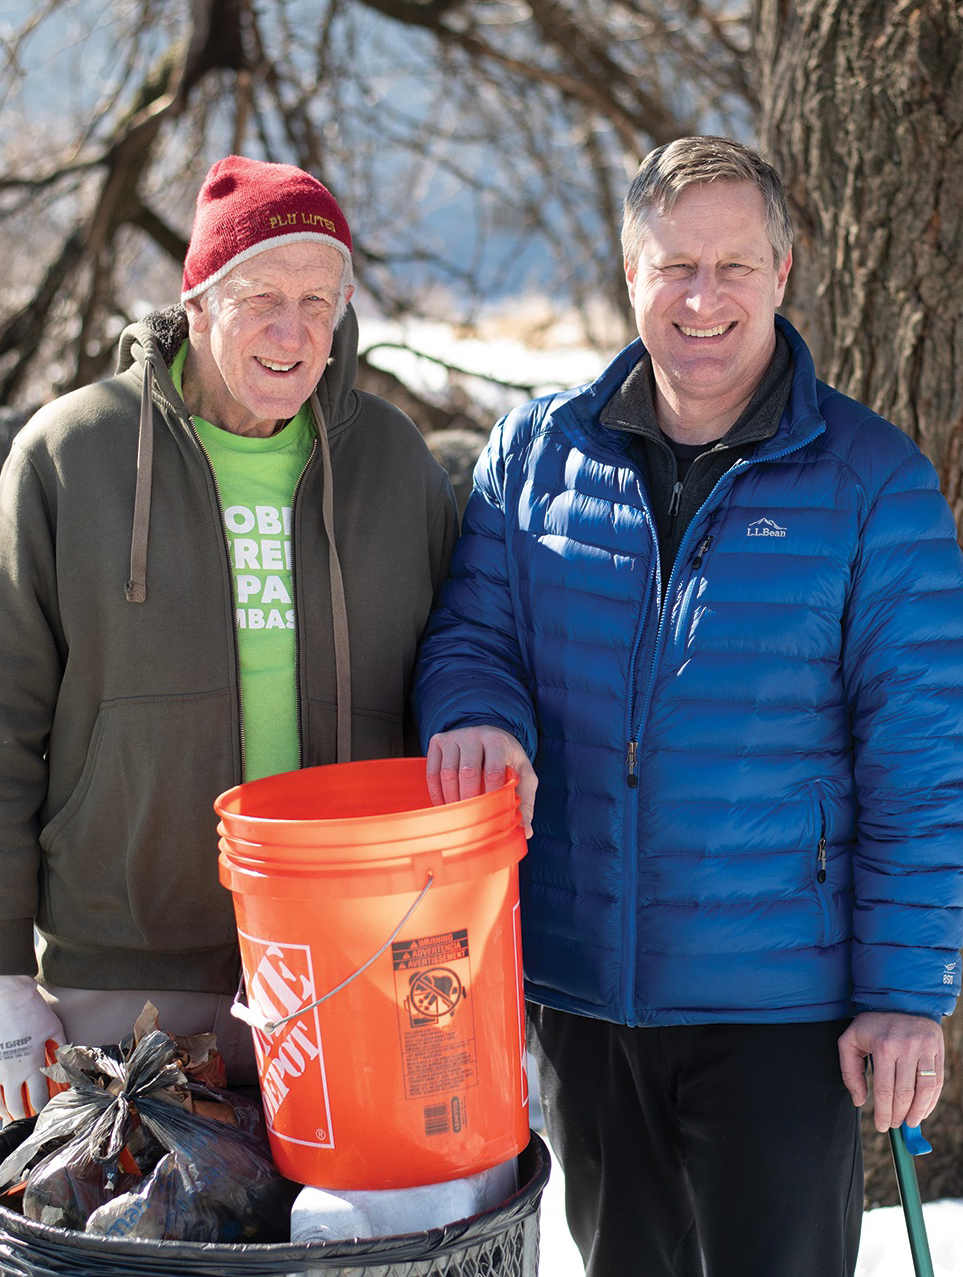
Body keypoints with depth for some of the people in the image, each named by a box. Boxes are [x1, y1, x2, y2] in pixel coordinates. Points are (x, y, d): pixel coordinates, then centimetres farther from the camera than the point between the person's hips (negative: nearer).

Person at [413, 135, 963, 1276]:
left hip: (779, 1004, -3)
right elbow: (469, 635, 10)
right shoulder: (536, 450, 3)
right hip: (578, 988, 3)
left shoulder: (872, 481, -5)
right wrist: (479, 715, -15)